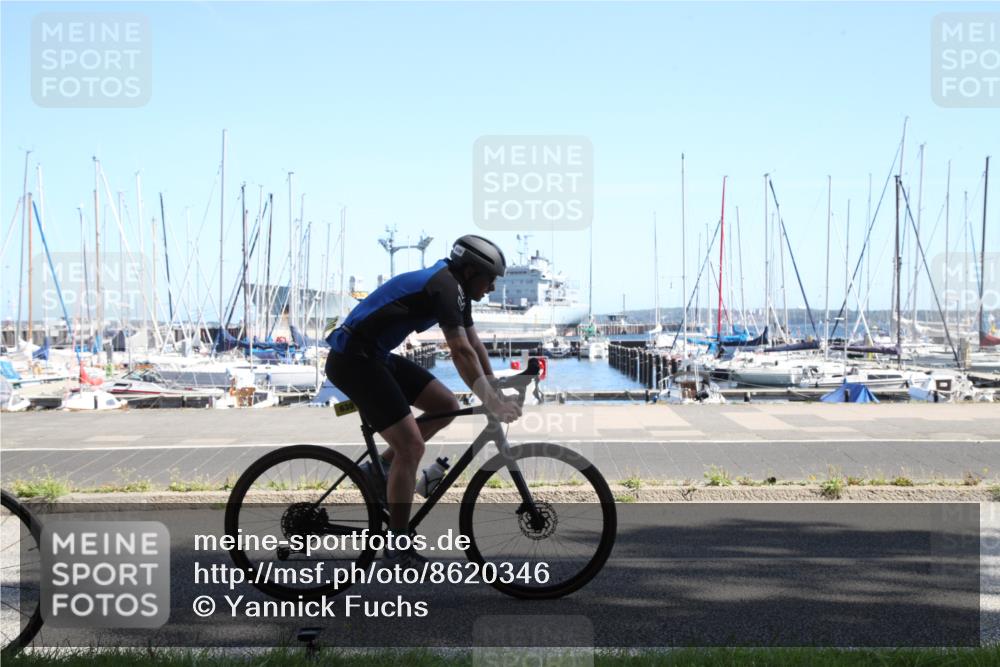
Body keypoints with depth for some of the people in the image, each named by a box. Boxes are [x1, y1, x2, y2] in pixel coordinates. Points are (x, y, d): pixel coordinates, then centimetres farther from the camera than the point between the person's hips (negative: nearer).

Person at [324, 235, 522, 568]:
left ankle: (379, 470, 13)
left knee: (446, 405, 8)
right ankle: (398, 549, -3)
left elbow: (475, 345, 14)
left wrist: (498, 393, 10)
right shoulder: (444, 287, -19)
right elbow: (462, 353, -26)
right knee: (411, 446, -12)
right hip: (352, 360, -10)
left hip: (377, 356, 10)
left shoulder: (455, 290, 11)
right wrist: (491, 403, -25)